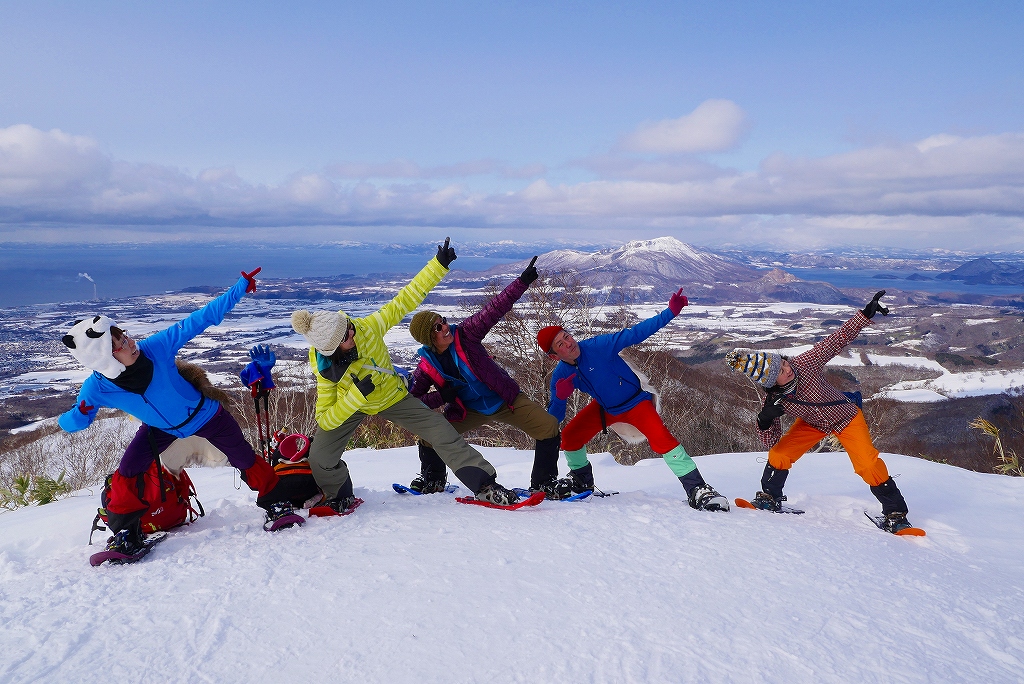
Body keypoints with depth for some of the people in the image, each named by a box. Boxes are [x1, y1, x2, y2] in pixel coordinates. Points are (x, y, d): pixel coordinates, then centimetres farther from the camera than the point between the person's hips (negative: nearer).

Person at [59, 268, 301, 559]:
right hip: (160, 428, 1)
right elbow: (73, 423, -17)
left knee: (245, 460, 2)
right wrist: (78, 414, -43)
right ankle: (125, 532, 10)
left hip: (205, 414, -1)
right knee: (125, 475, -12)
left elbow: (199, 320, -29)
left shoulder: (155, 346, -34)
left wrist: (239, 288, -30)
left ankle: (275, 504, 23)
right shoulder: (96, 389, -28)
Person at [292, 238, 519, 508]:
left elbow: (404, 301, -24)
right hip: (348, 405, -1)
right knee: (320, 459, -16)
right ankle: (339, 496, 19)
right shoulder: (325, 371, -30)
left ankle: (485, 486, 2)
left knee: (443, 434, -8)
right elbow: (325, 420, -28)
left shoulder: (367, 327, -30)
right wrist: (356, 395, -43)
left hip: (392, 396, 1)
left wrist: (439, 265, -28)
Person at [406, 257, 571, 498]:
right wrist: (441, 397, -22)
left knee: (549, 427, -18)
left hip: (506, 400, -1)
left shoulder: (464, 334, -15)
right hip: (469, 412, 1)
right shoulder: (426, 367, -10)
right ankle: (433, 481, 21)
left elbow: (494, 309, -20)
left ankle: (544, 483, 2)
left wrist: (523, 282, -27)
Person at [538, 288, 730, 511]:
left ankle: (697, 489, -20)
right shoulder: (560, 377, -15)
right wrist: (559, 397, -32)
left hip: (637, 402, -4)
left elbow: (635, 333, -30)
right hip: (605, 408, 5)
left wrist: (670, 312, -39)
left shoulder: (599, 346, -29)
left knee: (661, 439, -27)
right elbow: (554, 418, -9)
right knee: (568, 437, -5)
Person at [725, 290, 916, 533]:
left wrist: (866, 314, -33)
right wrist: (764, 421, -37)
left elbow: (838, 339, -25)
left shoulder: (806, 363, -32)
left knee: (869, 466, -15)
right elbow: (772, 441, -16)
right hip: (813, 422, 2)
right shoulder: (773, 400, -25)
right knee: (778, 455, -13)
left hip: (847, 417, -1)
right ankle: (770, 498, 12)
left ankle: (895, 513, 6)